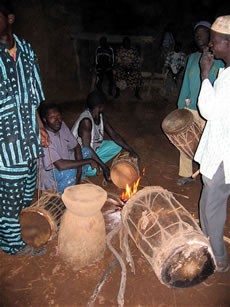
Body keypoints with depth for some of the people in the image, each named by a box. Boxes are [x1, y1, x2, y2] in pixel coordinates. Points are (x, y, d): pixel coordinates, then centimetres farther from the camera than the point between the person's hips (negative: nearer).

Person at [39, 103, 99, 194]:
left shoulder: (62, 125, -9)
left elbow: (76, 147, -1)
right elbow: (61, 165, -39)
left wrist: (79, 173, -13)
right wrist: (89, 161, -30)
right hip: (50, 174, -7)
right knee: (70, 171, -34)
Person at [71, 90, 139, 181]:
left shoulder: (101, 116, -3)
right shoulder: (86, 121, -30)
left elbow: (114, 135, -2)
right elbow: (86, 148, -35)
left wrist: (130, 150, -11)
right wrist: (103, 166, -38)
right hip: (80, 154, -9)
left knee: (117, 145, 0)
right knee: (93, 170, -37)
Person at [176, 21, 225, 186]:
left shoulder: (220, 59, -3)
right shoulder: (193, 58, 10)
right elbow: (186, 84, 10)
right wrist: (181, 107, 7)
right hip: (191, 109, 5)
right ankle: (186, 174, 27)